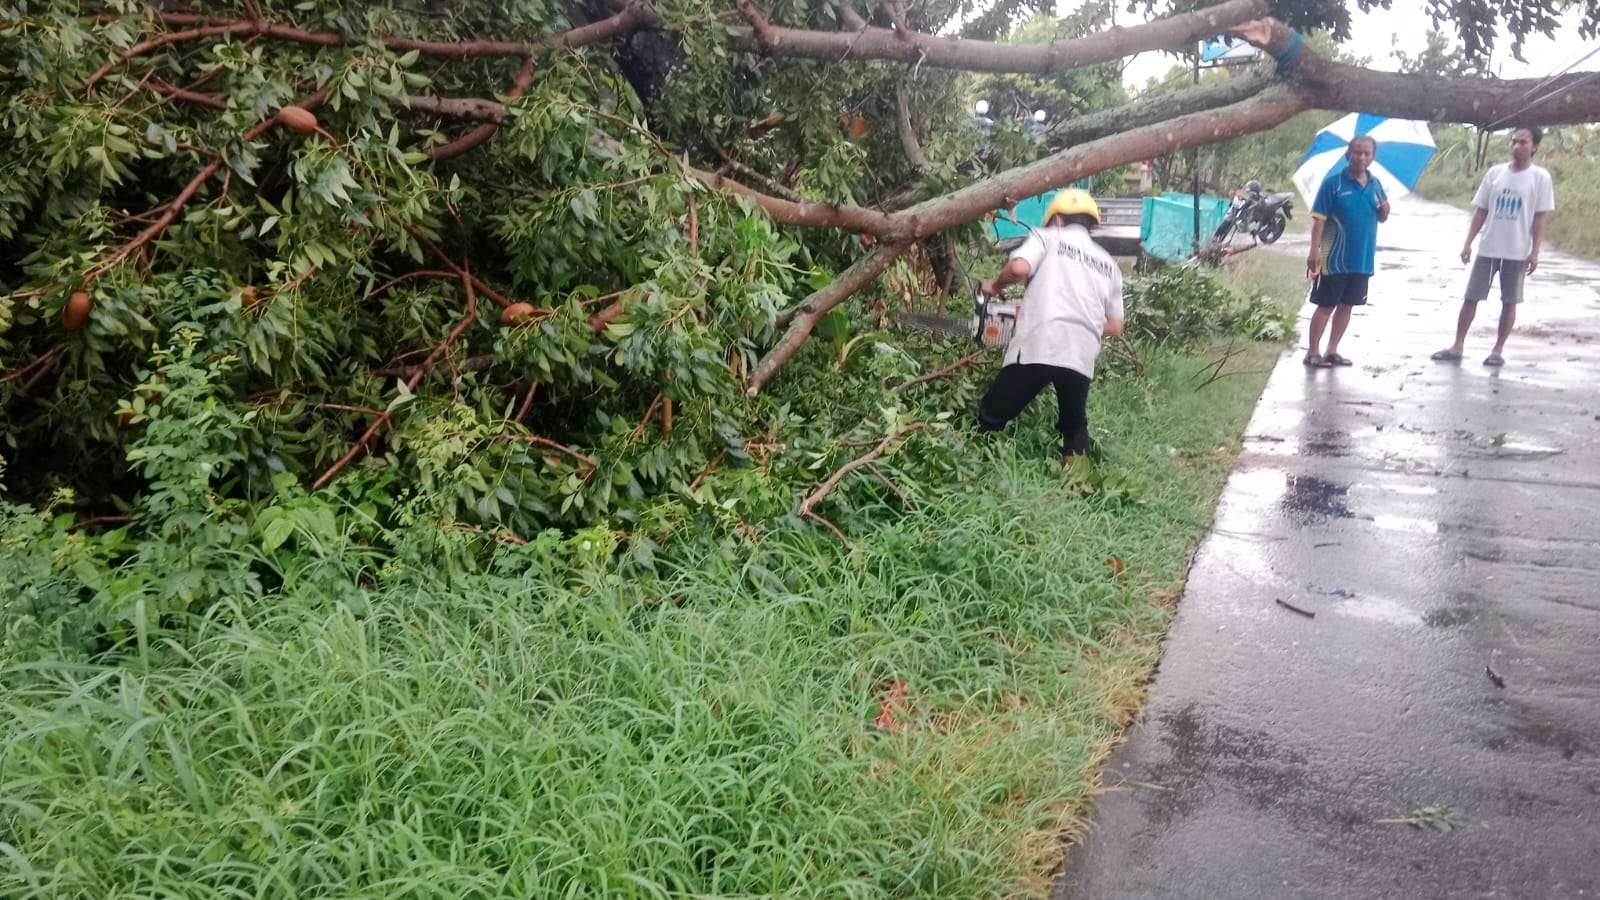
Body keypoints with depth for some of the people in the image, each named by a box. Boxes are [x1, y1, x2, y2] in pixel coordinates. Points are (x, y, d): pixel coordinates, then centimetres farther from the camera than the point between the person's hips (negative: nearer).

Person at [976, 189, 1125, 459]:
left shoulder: (1048, 237, 13)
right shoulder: (1109, 265, 26)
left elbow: (1019, 267, -8)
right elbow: (1115, 327, 24)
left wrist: (995, 285, 11)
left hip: (1037, 348, -4)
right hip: (1082, 358, 4)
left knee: (991, 417, 7)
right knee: (1075, 427, 23)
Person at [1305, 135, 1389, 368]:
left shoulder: (1375, 185, 8)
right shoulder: (1333, 182, -8)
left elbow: (1381, 218, 16)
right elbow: (1319, 219, -11)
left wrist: (1385, 209, -8)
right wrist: (1314, 251, -18)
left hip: (1362, 259, 5)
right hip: (1335, 259, -5)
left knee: (1346, 305, 10)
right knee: (1326, 305, 0)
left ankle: (1332, 350, 19)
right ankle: (1312, 352, 6)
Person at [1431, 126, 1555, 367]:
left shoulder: (1540, 177, -4)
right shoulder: (1494, 173, 4)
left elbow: (1539, 219, -4)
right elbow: (1480, 212, 7)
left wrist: (1535, 252, -10)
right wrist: (1468, 243, 1)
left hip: (1517, 252, -3)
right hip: (1487, 249, 3)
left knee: (1509, 301, 5)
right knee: (1471, 297, 4)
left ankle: (1498, 350, 14)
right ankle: (1457, 347, 10)